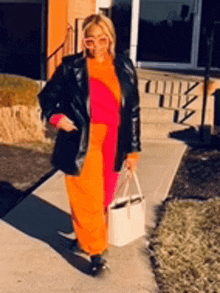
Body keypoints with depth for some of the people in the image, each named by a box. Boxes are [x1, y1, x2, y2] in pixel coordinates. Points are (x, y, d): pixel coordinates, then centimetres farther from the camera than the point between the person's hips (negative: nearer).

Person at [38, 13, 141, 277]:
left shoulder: (124, 68, 2)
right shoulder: (72, 66, -5)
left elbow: (133, 110, 5)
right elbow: (47, 95, 6)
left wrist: (133, 149, 4)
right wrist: (55, 116, -15)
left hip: (113, 144, 3)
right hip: (81, 144, -3)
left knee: (105, 199, 15)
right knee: (87, 200, 0)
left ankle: (86, 236, 40)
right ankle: (95, 250, 17)